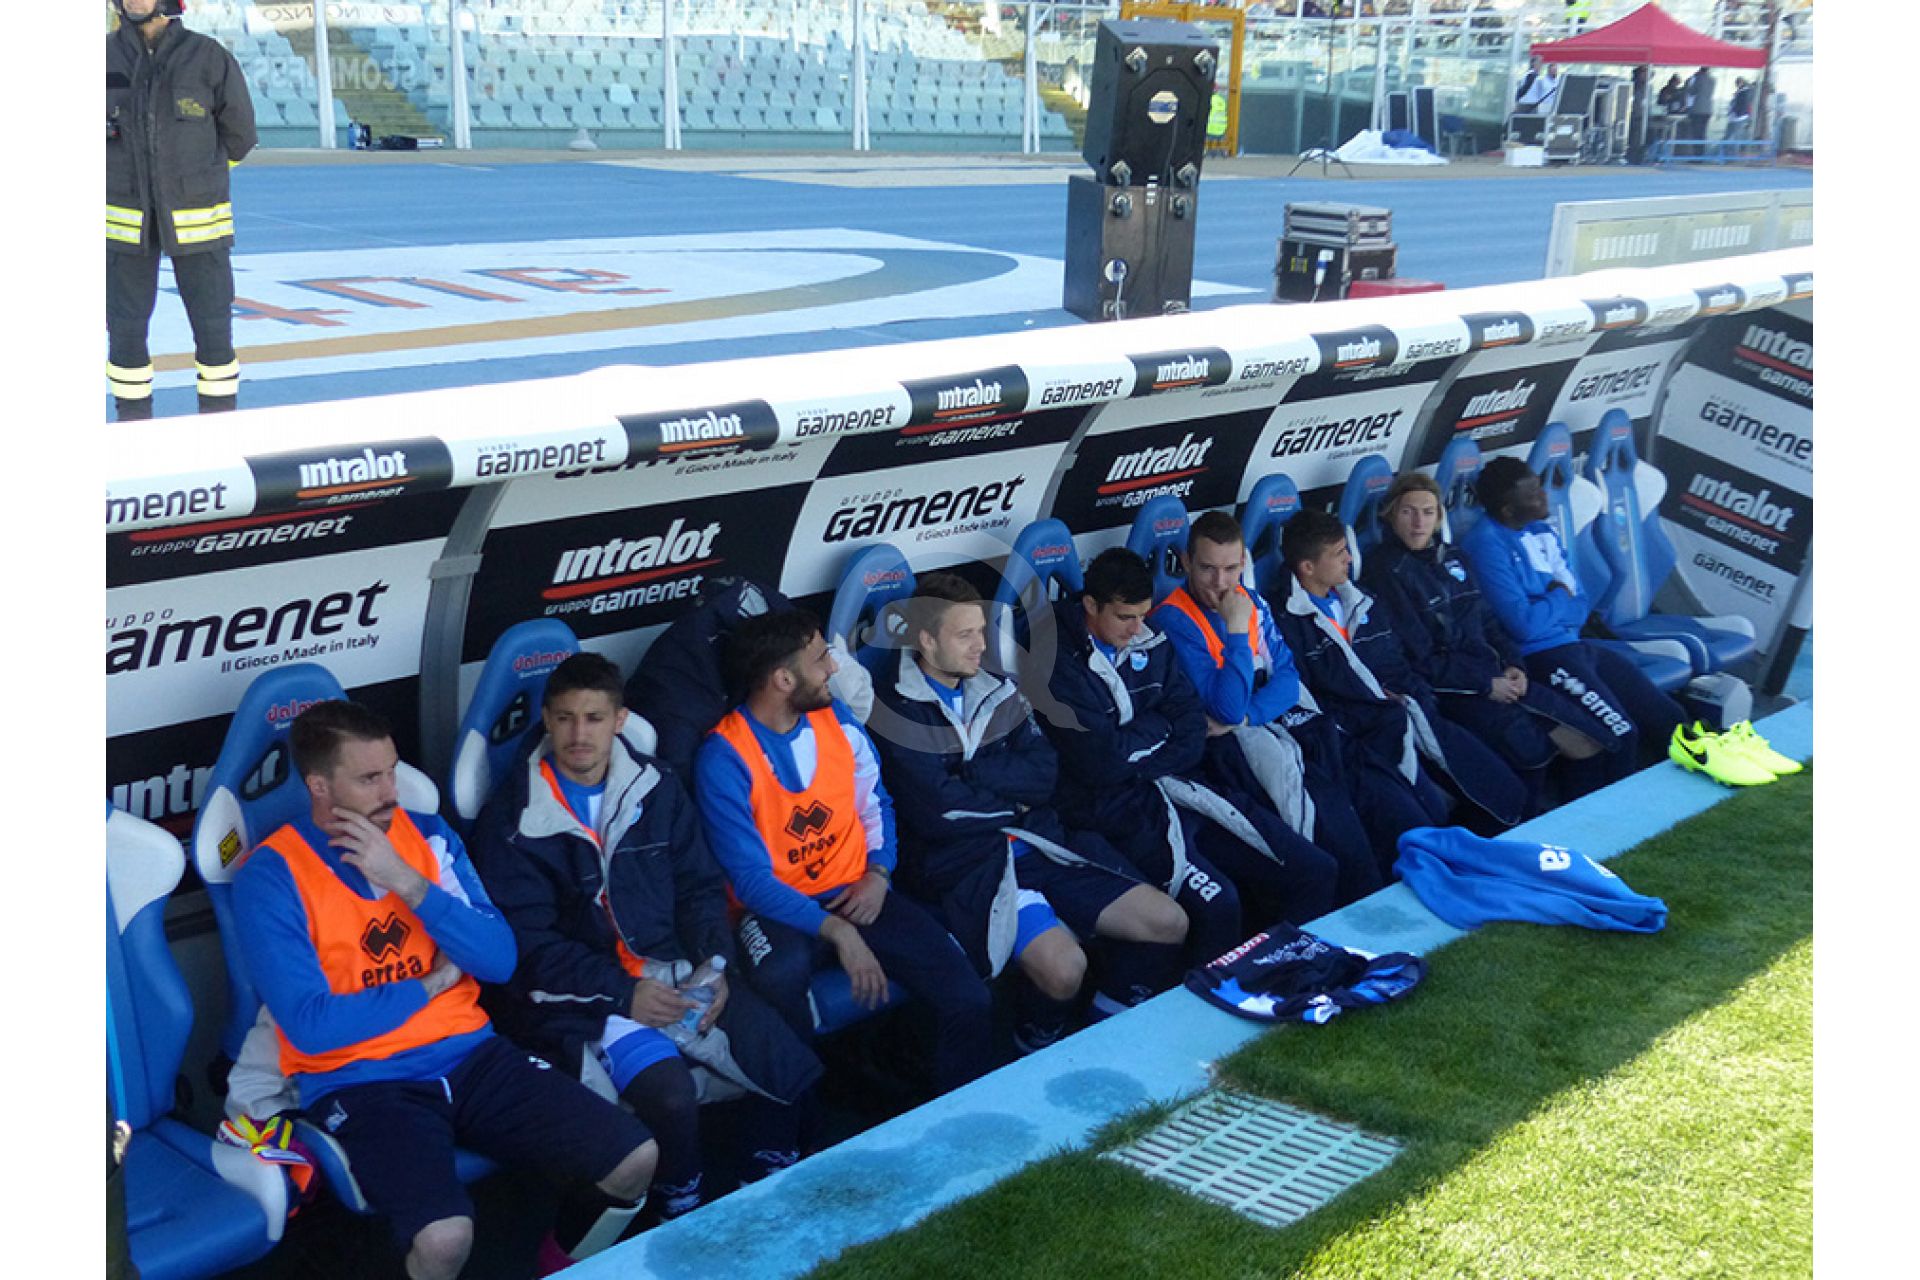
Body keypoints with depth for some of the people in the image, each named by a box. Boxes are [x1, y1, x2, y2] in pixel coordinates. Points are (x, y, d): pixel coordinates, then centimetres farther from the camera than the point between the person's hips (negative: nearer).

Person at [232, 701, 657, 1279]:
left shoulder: (429, 836, 7)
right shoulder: (271, 877, -8)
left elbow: (500, 960, -1)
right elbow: (312, 1026, -16)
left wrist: (408, 883, -13)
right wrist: (432, 983, -5)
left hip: (471, 1053, 5)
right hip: (360, 1081, -5)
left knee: (636, 1158, -10)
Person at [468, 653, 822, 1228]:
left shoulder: (656, 787, 9)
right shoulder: (513, 819, -5)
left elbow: (701, 887, 12)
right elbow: (529, 943, -8)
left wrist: (715, 965, -5)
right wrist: (622, 993, -17)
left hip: (677, 970, 5)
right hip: (581, 993, -4)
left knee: (793, 1068, -14)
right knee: (670, 1092, -30)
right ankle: (681, 1215, -2)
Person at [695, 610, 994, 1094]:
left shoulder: (836, 716, 4)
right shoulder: (723, 759, -14)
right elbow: (751, 877, -16)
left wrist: (878, 874, -4)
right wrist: (837, 931, -26)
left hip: (855, 892, 5)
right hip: (780, 909, -5)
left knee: (970, 1001, -15)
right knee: (780, 980, -40)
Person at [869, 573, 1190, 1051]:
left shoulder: (996, 689, 14)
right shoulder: (896, 707, -7)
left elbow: (1043, 772, 2)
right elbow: (937, 811, -16)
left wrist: (971, 773, -12)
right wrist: (1011, 801, 0)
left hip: (1040, 844, 7)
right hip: (965, 865, -7)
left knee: (1169, 923, -1)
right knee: (1062, 964, -31)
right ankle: (1037, 1060, 1)